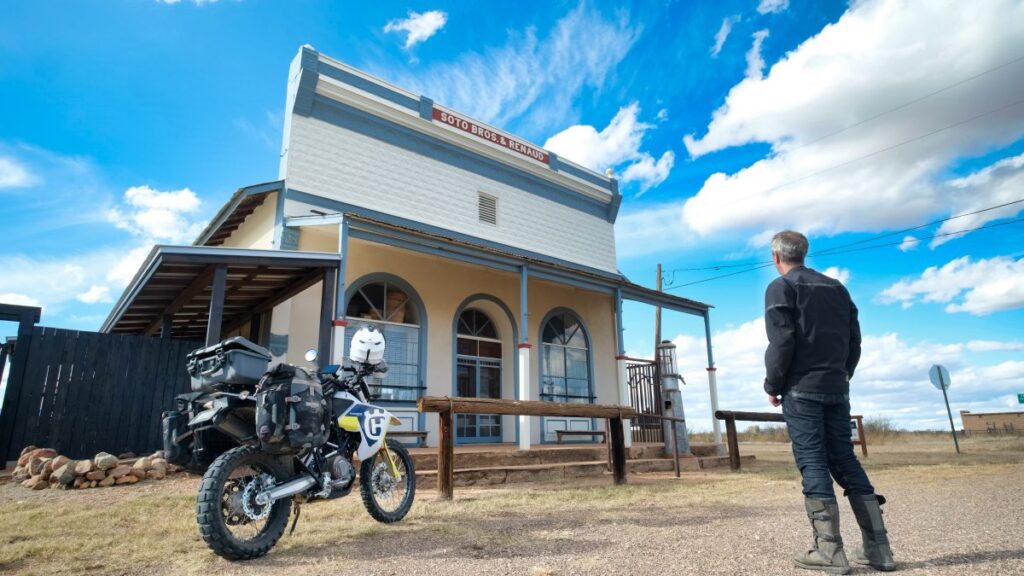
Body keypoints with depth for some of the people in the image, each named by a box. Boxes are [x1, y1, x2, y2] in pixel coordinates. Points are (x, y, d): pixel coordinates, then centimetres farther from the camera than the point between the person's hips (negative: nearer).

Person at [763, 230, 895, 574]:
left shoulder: (780, 288, -4)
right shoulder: (836, 287, 17)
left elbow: (781, 341, -13)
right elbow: (854, 339, 15)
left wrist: (772, 385, -4)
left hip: (801, 389, -6)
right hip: (837, 388, 6)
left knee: (812, 463, -5)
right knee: (845, 461, 9)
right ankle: (878, 548, 9)